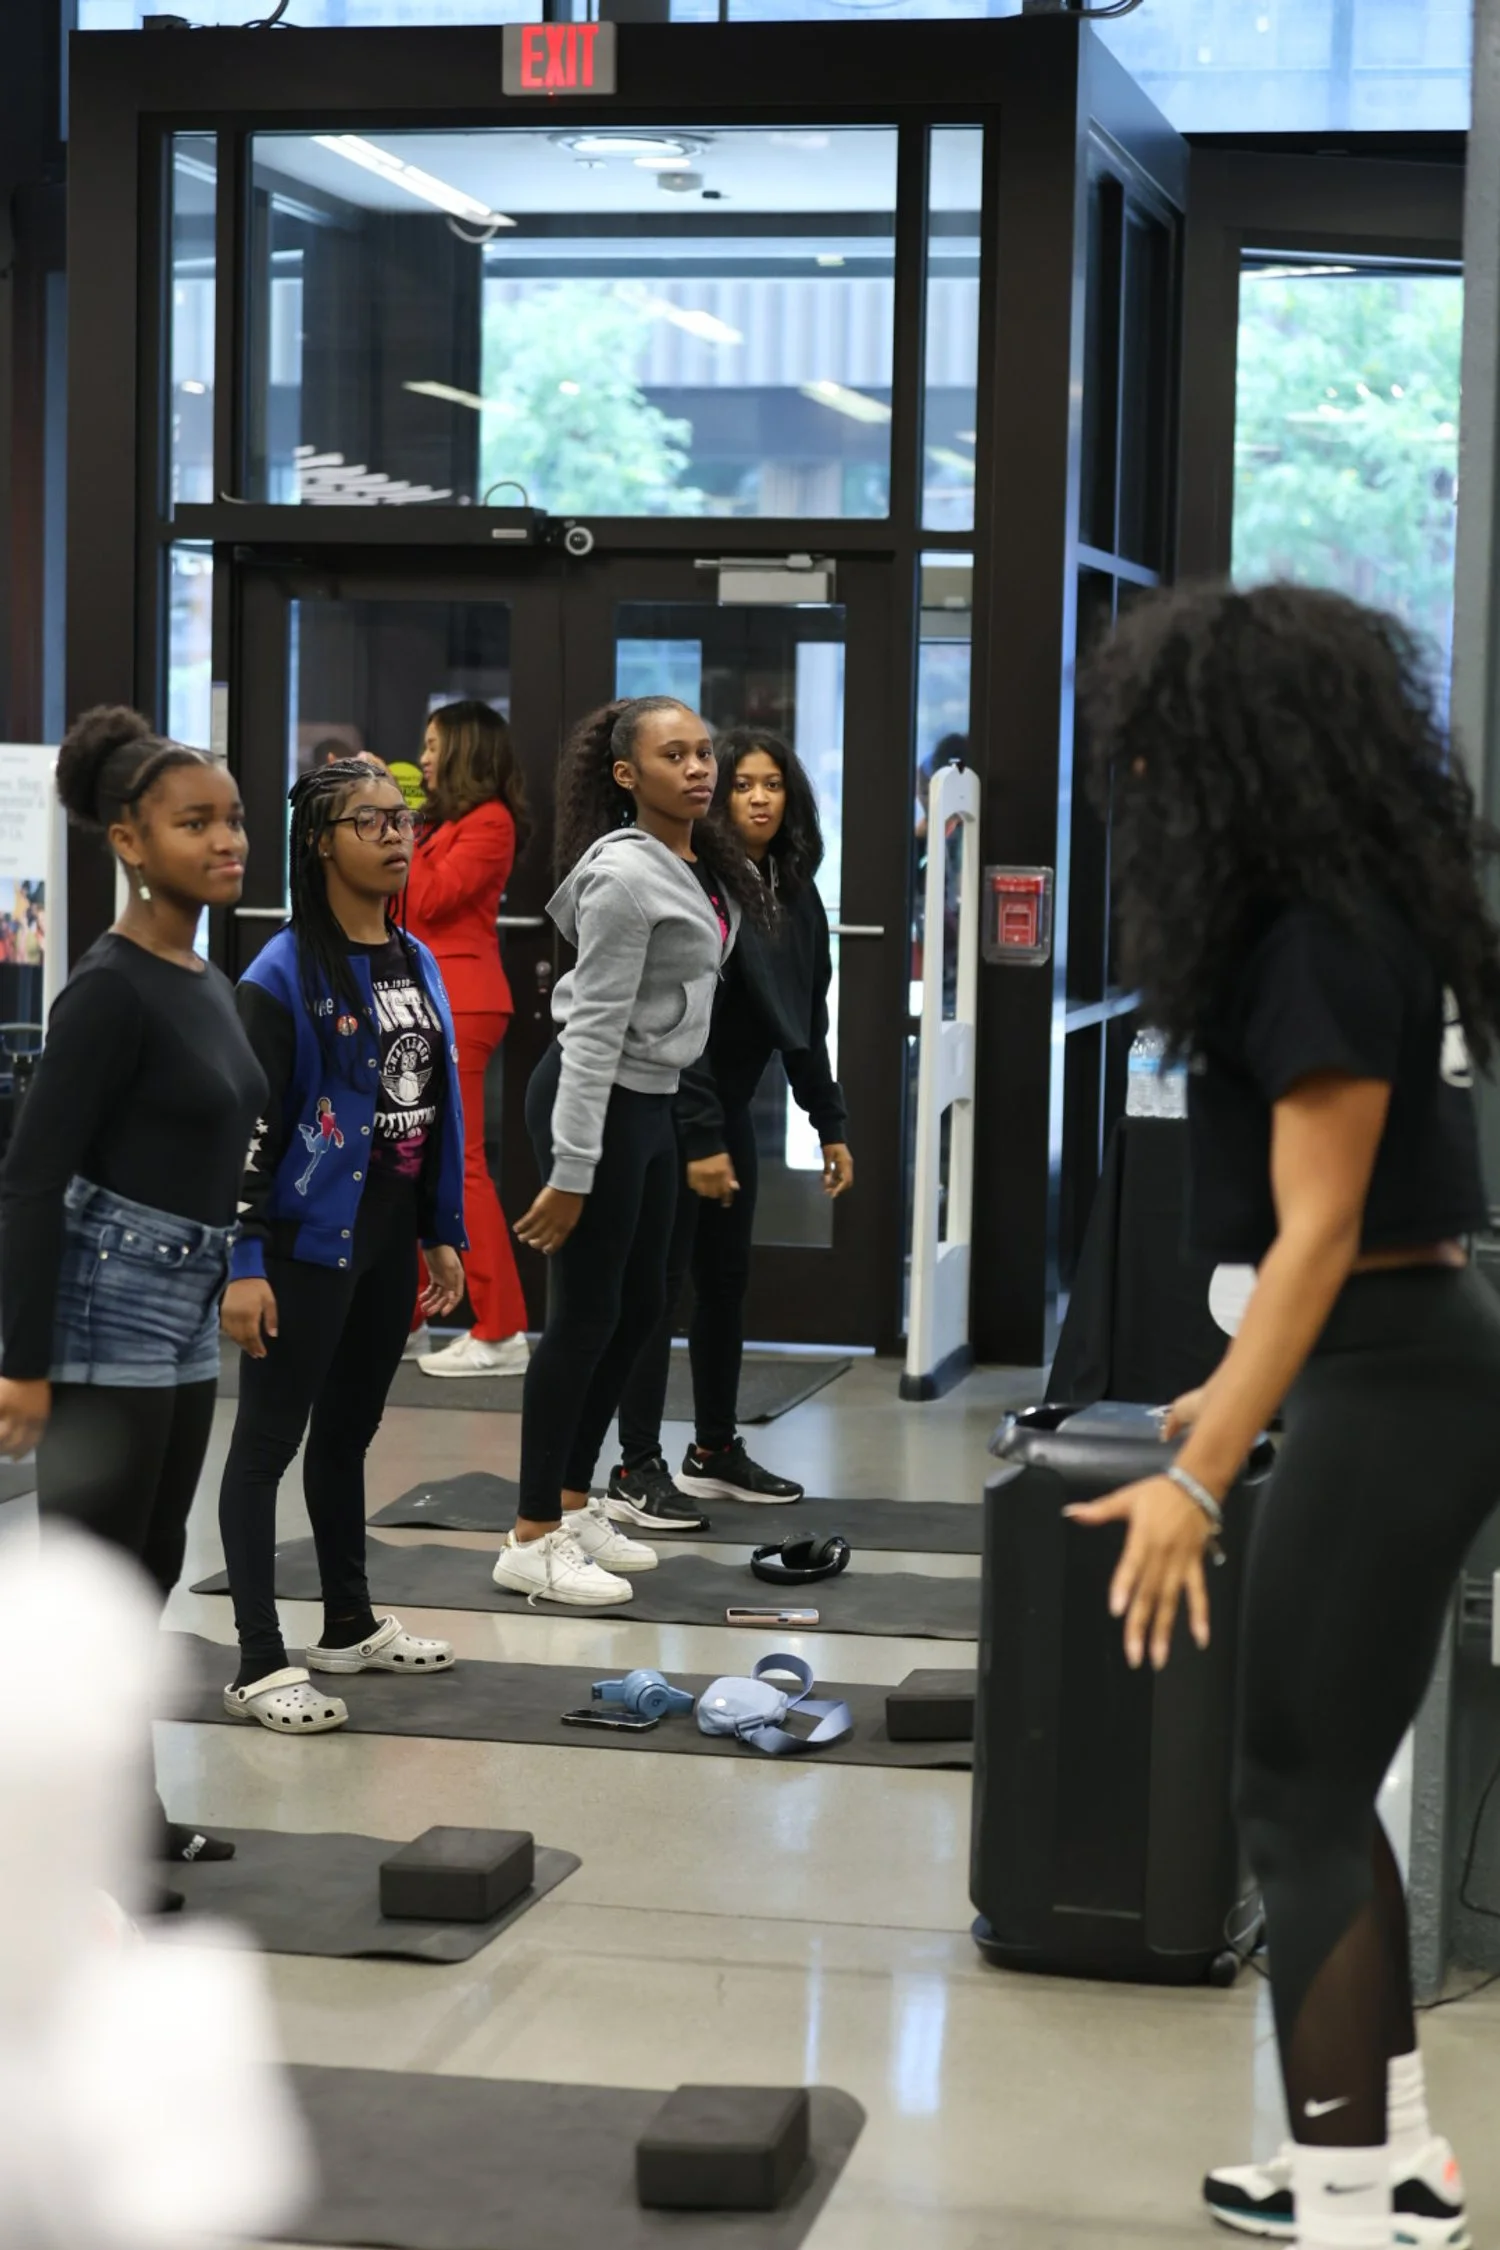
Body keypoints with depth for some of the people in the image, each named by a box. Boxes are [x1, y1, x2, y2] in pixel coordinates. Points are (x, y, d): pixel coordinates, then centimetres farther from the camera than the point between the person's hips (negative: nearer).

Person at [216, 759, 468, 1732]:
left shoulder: (420, 963, 9)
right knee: (270, 1439, -1)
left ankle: (352, 1626, 32)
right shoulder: (284, 974, -13)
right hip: (308, 1240, -7)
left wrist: (444, 1233, 15)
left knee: (349, 1432, 19)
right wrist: (242, 1261, -20)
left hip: (390, 1237, 7)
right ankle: (261, 1665, 0)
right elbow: (248, 1122, -16)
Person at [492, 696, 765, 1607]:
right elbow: (595, 1026, -22)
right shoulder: (625, 875, -20)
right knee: (587, 1317, -5)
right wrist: (571, 1173, -23)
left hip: (650, 1103, 10)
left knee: (640, 1307, 14)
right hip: (598, 1102, -10)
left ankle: (574, 1507, 25)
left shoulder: (704, 865, 8)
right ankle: (532, 1542, 2)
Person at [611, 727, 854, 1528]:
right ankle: (636, 1472, -2)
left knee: (726, 1279, 14)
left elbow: (807, 1019, 14)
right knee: (660, 1282, -6)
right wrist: (701, 1140, -22)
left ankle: (715, 1452, 25)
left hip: (729, 1104, 8)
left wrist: (831, 1125, 12)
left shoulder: (794, 893, 7)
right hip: (669, 1109, -8)